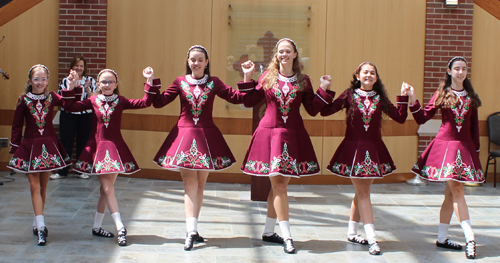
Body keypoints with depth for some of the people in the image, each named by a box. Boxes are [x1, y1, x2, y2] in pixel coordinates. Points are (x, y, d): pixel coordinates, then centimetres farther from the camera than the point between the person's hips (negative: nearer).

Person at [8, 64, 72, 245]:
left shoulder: (52, 98, 0)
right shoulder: (24, 100, -3)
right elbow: (17, 126, 2)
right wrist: (15, 148, 1)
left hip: (49, 145, 1)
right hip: (29, 146, -1)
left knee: (43, 186, 10)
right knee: (35, 186, -4)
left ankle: (38, 224, 23)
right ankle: (41, 227, -5)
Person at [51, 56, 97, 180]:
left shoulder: (90, 80, 5)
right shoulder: (65, 81, 5)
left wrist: (86, 88, -18)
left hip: (85, 116, 0)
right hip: (68, 115, 0)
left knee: (83, 143, 4)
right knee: (65, 142, 1)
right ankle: (62, 171, 9)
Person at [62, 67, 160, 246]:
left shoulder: (121, 102, 0)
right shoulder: (93, 101, 2)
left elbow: (145, 103, -8)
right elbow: (70, 107, -1)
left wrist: (150, 82, -15)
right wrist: (71, 87, -9)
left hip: (115, 147, 1)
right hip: (98, 147, -1)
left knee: (106, 189, 7)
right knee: (107, 189, -6)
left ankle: (97, 227, 21)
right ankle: (120, 229, -4)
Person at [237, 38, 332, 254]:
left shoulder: (303, 81, 7)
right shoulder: (267, 77, 3)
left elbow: (312, 110, 5)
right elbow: (249, 102, 4)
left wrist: (323, 90, -4)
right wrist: (248, 78, -2)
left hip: (294, 135, 2)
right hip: (270, 133, -2)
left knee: (279, 184, 8)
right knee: (279, 185, -6)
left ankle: (268, 231, 22)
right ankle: (286, 236, -3)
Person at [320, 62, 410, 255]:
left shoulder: (380, 98, 6)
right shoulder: (349, 95, -1)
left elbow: (400, 118, 2)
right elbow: (325, 111, -7)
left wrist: (403, 97, -4)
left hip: (374, 149, 4)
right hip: (353, 148, -3)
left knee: (362, 191, 10)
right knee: (362, 191, -5)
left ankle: (352, 232, 26)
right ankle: (372, 239, -9)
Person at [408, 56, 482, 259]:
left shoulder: (471, 97, 10)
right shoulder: (442, 95, 1)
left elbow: (474, 126, 13)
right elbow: (422, 118, -1)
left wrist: (476, 151, 11)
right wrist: (413, 99, -13)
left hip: (465, 147, 4)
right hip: (445, 145, -4)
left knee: (451, 194, 7)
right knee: (456, 190, -11)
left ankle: (442, 238, 15)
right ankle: (470, 239, -12)